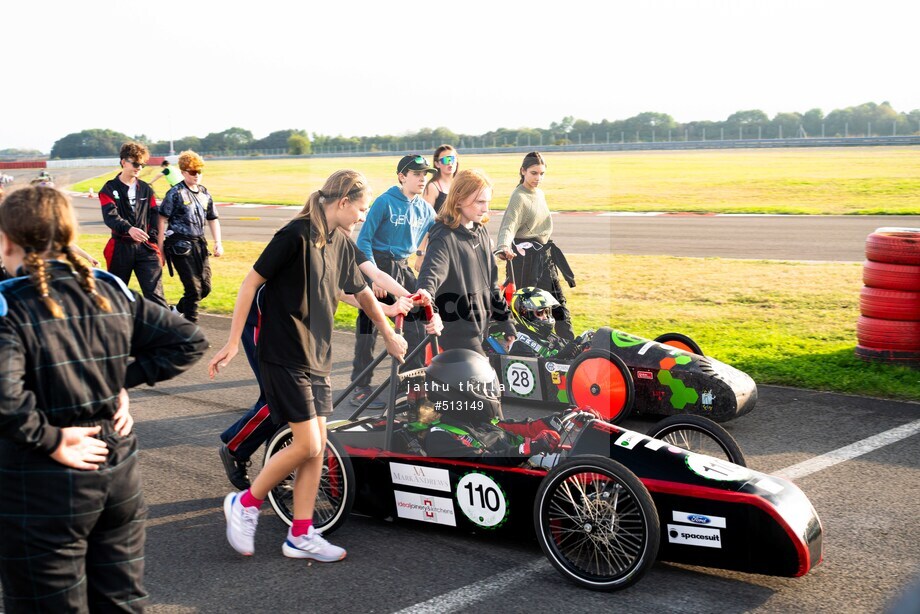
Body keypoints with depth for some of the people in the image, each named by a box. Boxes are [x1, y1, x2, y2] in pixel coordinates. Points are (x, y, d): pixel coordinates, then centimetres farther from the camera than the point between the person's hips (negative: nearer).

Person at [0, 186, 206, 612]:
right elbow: (188, 341, 5)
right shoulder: (112, 290, 1)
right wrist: (125, 380, 2)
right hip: (120, 475, 5)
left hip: (41, 491, -5)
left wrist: (49, 438, -18)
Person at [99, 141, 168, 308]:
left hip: (145, 247, 2)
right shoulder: (110, 188, 0)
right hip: (120, 248, -1)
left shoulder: (146, 189, 12)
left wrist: (153, 237, -2)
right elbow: (110, 216, -16)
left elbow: (154, 216, 12)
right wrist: (129, 228, -34)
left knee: (155, 292, -10)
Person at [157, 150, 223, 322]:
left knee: (205, 288, 8)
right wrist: (160, 247, -10)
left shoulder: (204, 193, 11)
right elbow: (162, 218, -7)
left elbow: (213, 219, 18)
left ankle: (176, 311, 30)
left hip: (199, 244, 7)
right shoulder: (176, 193, -7)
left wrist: (218, 242, 8)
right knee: (193, 288, -9)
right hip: (180, 245, -7)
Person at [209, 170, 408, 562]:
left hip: (317, 358, 8)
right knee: (307, 445, -10)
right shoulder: (296, 235, -15)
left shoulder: (340, 243, 9)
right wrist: (233, 342, -14)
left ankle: (301, 536, 17)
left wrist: (389, 334, 31)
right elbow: (251, 282, -13)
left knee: (317, 448, 7)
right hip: (284, 356, -8)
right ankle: (245, 504, 11)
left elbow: (361, 292, 23)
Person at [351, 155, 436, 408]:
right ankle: (360, 389, 4)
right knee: (368, 327, -2)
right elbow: (363, 240, -14)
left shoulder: (425, 209, 4)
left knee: (416, 323, 8)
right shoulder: (385, 202, -13)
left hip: (403, 268, 6)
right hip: (378, 265, -6)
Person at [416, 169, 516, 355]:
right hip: (457, 331, -8)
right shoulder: (444, 237, -14)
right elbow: (432, 270, -31)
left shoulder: (481, 232, 11)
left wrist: (506, 321, 19)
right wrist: (426, 293, -54)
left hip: (481, 328, 8)